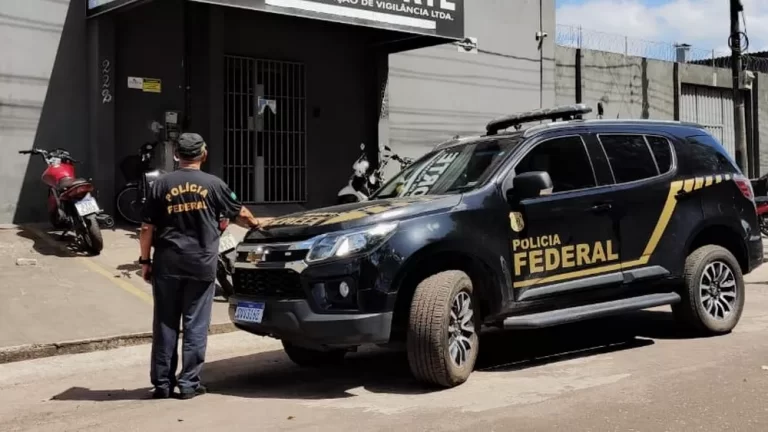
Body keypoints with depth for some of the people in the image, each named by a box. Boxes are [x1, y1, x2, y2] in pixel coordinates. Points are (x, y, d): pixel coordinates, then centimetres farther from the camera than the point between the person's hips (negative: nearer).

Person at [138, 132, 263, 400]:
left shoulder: (161, 185, 3)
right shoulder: (213, 184, 2)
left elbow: (147, 228, 1)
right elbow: (240, 214, 14)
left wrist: (145, 261, 10)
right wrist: (254, 224, 34)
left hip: (167, 263, 1)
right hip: (201, 265, -1)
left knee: (165, 324, 8)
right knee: (195, 325, 5)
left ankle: (162, 383, 12)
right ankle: (189, 383, 7)